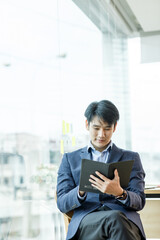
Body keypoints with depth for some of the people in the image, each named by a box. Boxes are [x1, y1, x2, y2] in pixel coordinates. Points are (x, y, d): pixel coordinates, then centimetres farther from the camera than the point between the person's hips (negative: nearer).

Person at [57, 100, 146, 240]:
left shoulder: (131, 158, 20)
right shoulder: (70, 159, 21)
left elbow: (139, 202, 8)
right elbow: (62, 204, 10)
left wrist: (119, 193, -17)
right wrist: (81, 190, -14)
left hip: (124, 218, 2)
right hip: (85, 223, -1)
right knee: (115, 218, -38)